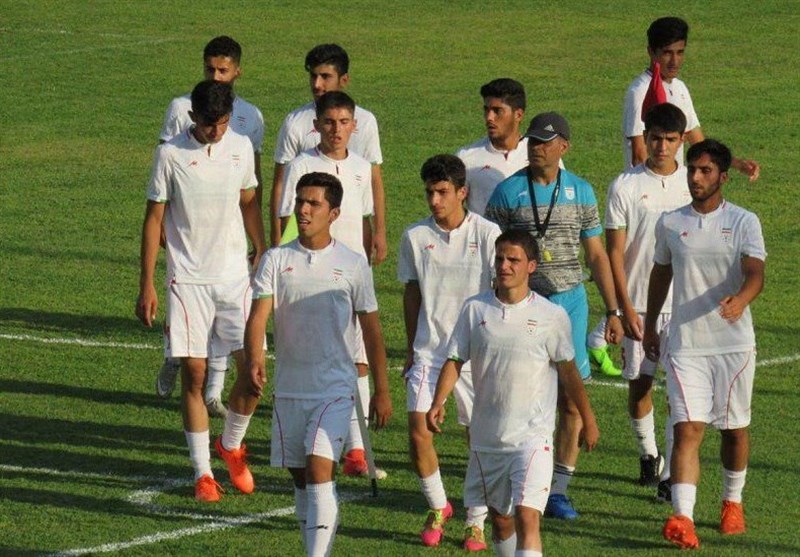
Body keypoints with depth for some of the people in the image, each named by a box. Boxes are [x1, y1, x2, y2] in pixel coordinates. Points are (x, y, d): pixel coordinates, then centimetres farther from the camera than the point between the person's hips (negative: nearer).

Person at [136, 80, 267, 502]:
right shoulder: (171, 154, -8)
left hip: (235, 275, 3)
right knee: (193, 374, -2)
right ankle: (202, 472, 7)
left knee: (253, 365, -5)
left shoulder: (241, 148, 2)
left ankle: (231, 445, 22)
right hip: (188, 280, -3)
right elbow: (154, 218, -2)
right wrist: (146, 286, -4)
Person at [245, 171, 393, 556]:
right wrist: (254, 360, -29)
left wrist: (381, 391, 4)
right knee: (300, 477, 11)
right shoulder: (277, 260, 1)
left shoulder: (352, 265, -1)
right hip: (289, 387, 3)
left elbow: (371, 329, 5)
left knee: (320, 467, -18)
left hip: (335, 387, -3)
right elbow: (258, 315, -9)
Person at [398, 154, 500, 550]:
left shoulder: (487, 235, -7)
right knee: (418, 430, -7)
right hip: (429, 350, 2)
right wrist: (410, 348, 14)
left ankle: (476, 521, 16)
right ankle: (437, 508, 15)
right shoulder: (416, 236, 1)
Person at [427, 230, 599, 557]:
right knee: (499, 517, 16)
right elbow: (455, 360, 4)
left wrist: (588, 420, 9)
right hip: (486, 435, 4)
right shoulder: (475, 309, 1)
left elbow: (567, 370, 5)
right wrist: (438, 402, -11)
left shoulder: (552, 317, -4)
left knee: (527, 516, -17)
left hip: (533, 435, -4)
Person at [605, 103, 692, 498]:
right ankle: (648, 454, 32)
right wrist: (624, 307, -10)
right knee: (639, 384, 9)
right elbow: (614, 252, -3)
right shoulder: (625, 187, -3)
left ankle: (671, 472, -2)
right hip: (639, 303, 0)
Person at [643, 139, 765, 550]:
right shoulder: (670, 224, 5)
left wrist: (740, 300, -37)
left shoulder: (744, 222, -3)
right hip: (685, 343, 1)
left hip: (734, 342, -1)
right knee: (687, 428, -12)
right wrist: (649, 325, 24)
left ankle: (733, 501, 35)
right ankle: (682, 518, -21)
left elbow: (755, 273, -16)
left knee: (734, 427, 12)